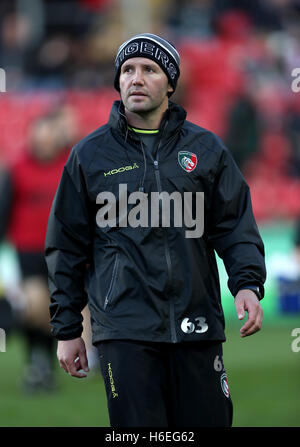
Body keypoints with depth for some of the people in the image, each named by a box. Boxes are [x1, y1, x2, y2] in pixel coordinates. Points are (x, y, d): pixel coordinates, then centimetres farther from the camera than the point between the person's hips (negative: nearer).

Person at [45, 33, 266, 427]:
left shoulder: (206, 149, 12)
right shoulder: (89, 155, 9)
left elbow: (236, 227, 9)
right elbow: (67, 246, 12)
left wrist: (247, 283, -10)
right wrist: (67, 328, 9)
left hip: (197, 327, 1)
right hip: (124, 329, -1)